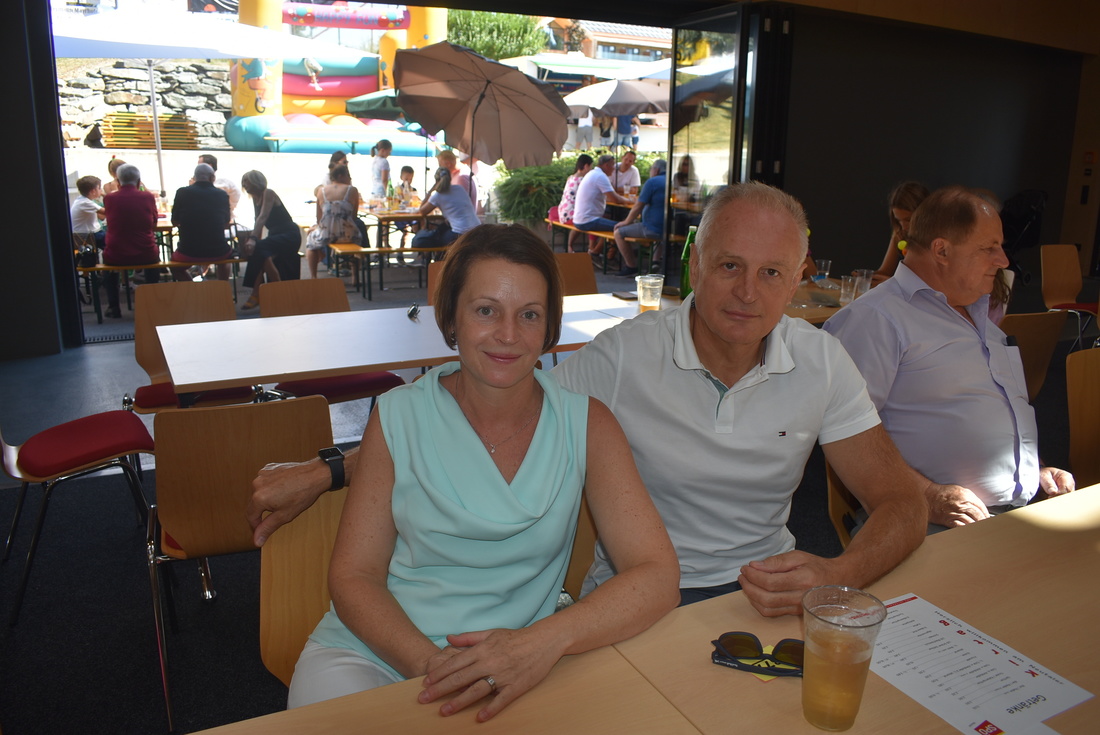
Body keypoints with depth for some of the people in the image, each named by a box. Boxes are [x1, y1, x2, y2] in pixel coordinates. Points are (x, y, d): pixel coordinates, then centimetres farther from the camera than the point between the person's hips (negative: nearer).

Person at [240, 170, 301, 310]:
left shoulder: (268, 194, -10)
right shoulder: (255, 198, 15)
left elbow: (263, 217, -25)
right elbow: (258, 221, 14)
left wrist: (253, 239, -38)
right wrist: (252, 238, -3)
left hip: (290, 236, -7)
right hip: (275, 235, 7)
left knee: (258, 248, -32)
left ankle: (256, 295, -25)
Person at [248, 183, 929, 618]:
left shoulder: (821, 362, -5)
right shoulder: (624, 354, -13)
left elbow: (901, 500, -2)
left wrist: (835, 575, -25)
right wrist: (326, 471, -15)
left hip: (766, 589, 3)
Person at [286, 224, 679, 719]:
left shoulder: (586, 425, -2)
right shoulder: (398, 416, -1)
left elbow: (657, 577, -8)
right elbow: (353, 576, 0)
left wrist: (543, 642, -25)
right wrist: (431, 664, -18)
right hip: (372, 654, 0)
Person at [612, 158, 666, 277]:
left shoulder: (652, 182, -11)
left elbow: (638, 206, -11)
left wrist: (627, 221, 4)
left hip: (654, 230, -9)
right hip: (668, 229, 9)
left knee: (619, 232, 1)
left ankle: (631, 266, 6)